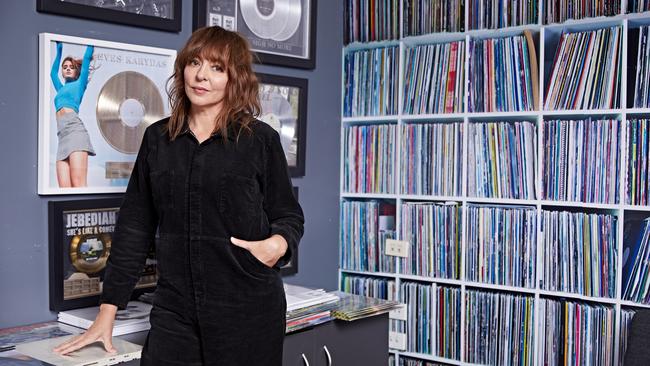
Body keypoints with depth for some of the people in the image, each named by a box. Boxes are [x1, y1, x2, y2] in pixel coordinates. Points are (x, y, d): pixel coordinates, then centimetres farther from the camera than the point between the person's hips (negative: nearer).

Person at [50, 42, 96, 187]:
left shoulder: (79, 84, 18)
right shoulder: (61, 89, 33)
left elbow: (87, 59, 18)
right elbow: (53, 72, 50)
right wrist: (59, 49, 54)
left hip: (75, 130, -6)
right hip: (62, 136, 6)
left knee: (78, 184, -23)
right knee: (64, 188, -12)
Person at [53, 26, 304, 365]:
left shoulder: (260, 139, -2)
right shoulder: (157, 138, 7)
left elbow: (289, 216, 6)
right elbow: (134, 226, 9)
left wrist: (278, 243, -17)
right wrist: (107, 312, 7)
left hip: (248, 312, -2)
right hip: (174, 312, 3)